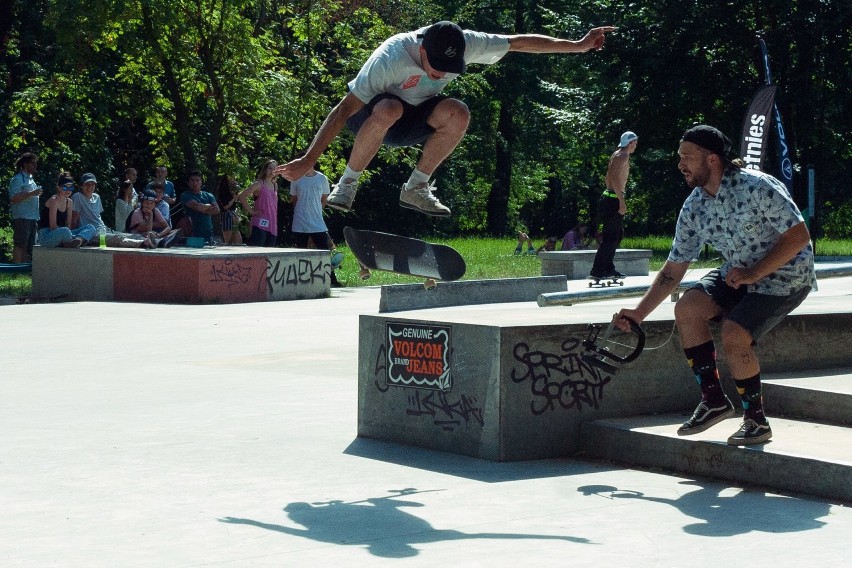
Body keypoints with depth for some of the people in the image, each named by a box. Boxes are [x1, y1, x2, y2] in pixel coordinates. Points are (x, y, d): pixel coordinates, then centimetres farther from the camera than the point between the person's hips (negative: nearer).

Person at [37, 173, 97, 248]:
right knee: (65, 231, -42)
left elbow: (68, 224, 11)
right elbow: (53, 226, -17)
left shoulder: (69, 202, 13)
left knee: (90, 228, -3)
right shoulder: (54, 200, -12)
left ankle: (78, 239, -33)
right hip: (46, 236, -8)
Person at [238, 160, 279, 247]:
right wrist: (250, 211, -9)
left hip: (272, 226, 7)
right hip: (260, 224, -7)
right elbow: (242, 196, -12)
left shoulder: (275, 186, 16)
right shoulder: (259, 184, -4)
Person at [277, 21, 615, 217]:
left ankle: (416, 188, -11)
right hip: (367, 114, -5)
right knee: (389, 110, -41)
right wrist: (308, 160, -42)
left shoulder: (464, 45, -22)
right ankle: (347, 184, -22)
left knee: (457, 114, -26)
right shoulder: (392, 59, -35)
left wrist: (579, 46, -13)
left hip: (412, 122, 5)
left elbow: (520, 43, -12)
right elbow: (344, 109, -37)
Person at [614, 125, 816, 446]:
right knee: (687, 307, -15)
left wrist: (753, 274, -26)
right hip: (739, 274, 7)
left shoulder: (757, 188, -24)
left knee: (734, 334, -25)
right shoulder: (693, 208, -4)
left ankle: (756, 420, -5)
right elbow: (674, 269, 1)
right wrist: (639, 314, -7)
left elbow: (798, 236, -23)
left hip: (784, 276, -7)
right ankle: (713, 401, -3)